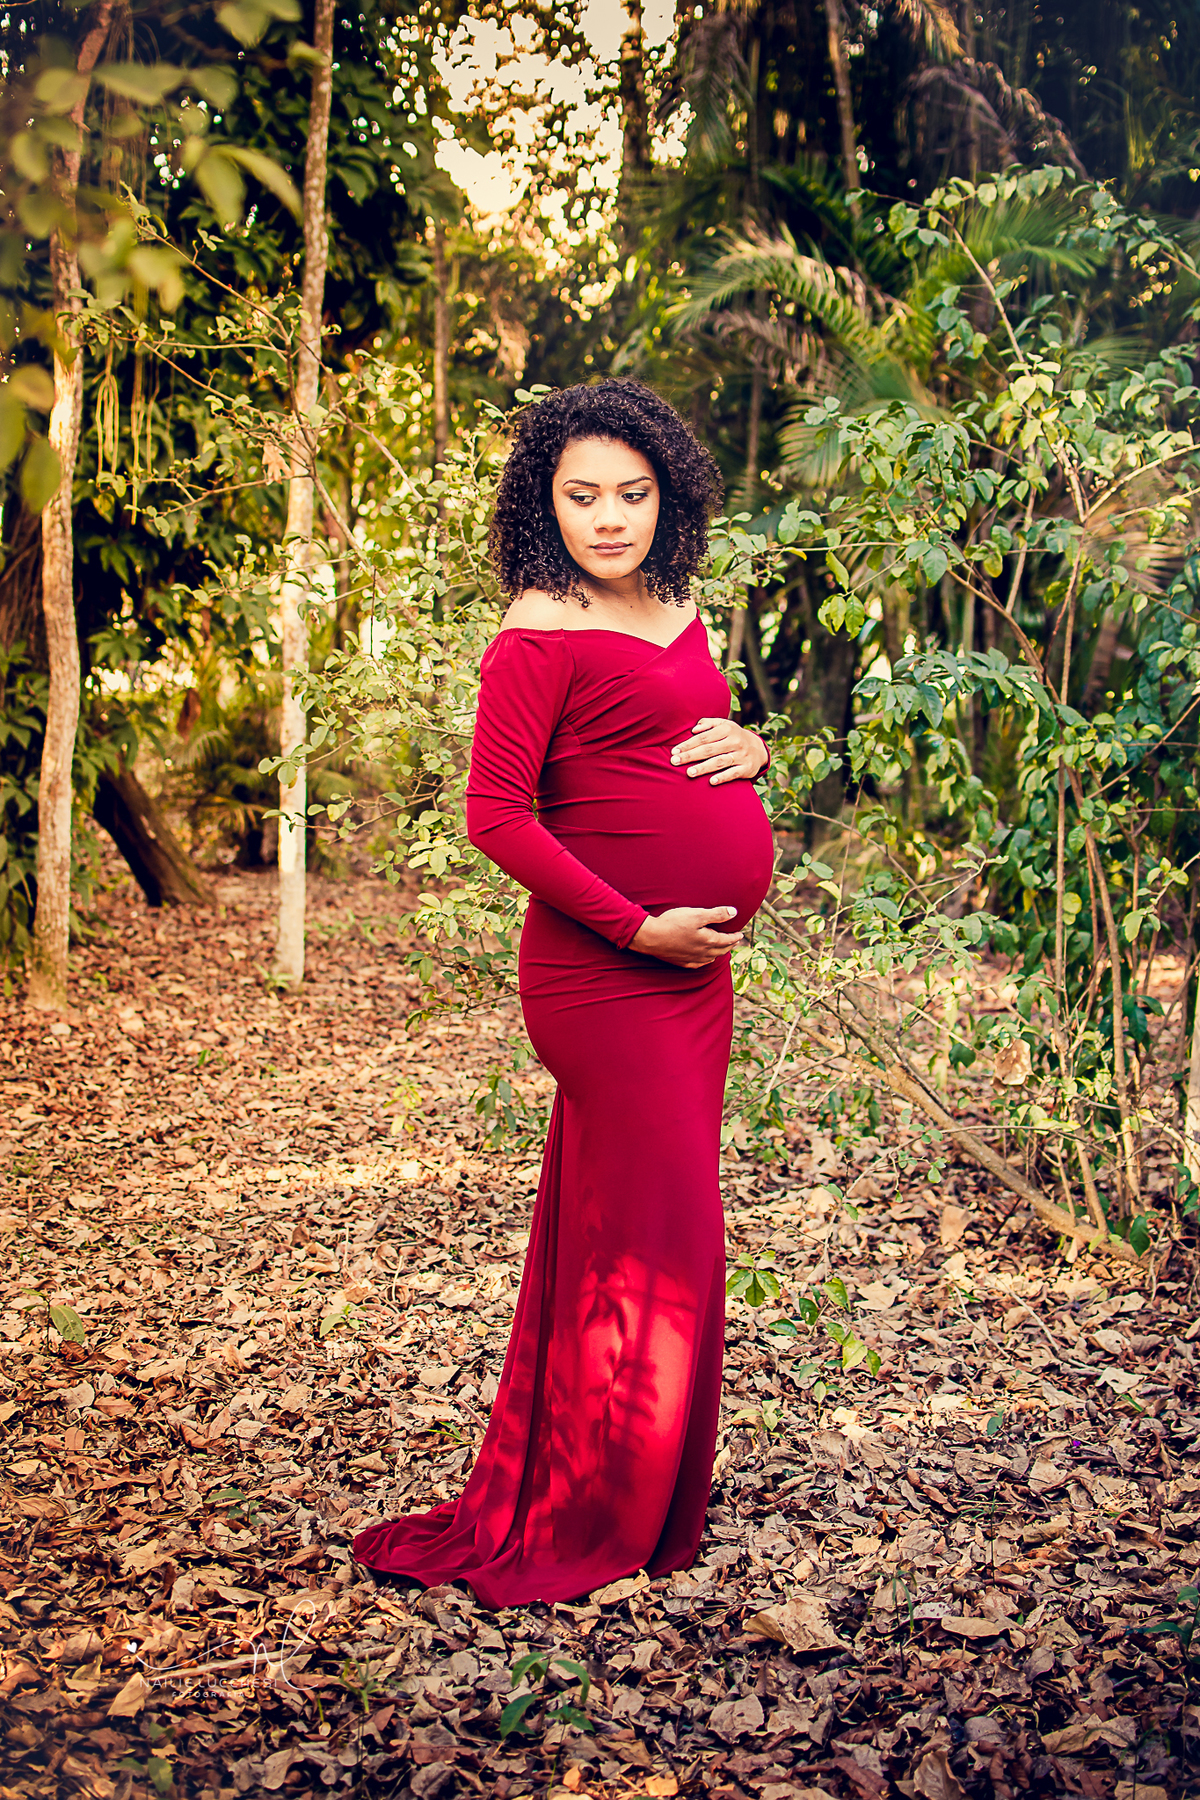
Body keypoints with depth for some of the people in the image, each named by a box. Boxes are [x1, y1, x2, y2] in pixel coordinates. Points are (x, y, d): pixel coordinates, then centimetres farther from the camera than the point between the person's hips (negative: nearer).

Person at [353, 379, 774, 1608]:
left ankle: (545, 1499, 29)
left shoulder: (678, 612, 13)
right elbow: (497, 815, -15)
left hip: (694, 967, 8)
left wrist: (748, 746, 3)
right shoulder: (540, 633, -11)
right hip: (604, 971, -8)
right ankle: (589, 1537, 11)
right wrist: (638, 926, -17)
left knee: (614, 1227, 14)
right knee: (658, 1237, -4)